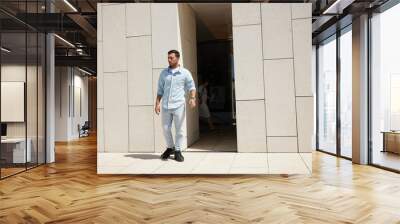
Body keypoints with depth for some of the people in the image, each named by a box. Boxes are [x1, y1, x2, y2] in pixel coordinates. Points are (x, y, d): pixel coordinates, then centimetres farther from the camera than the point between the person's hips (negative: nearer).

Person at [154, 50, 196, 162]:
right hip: (165, 105, 3)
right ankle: (170, 147, 28)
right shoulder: (163, 72, 11)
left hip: (179, 105, -2)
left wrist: (192, 98, -15)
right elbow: (160, 90, 12)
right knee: (165, 128, 7)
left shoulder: (185, 72, 3)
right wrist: (157, 103, 4)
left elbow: (191, 87, 3)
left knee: (179, 129, 2)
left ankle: (178, 151, 15)